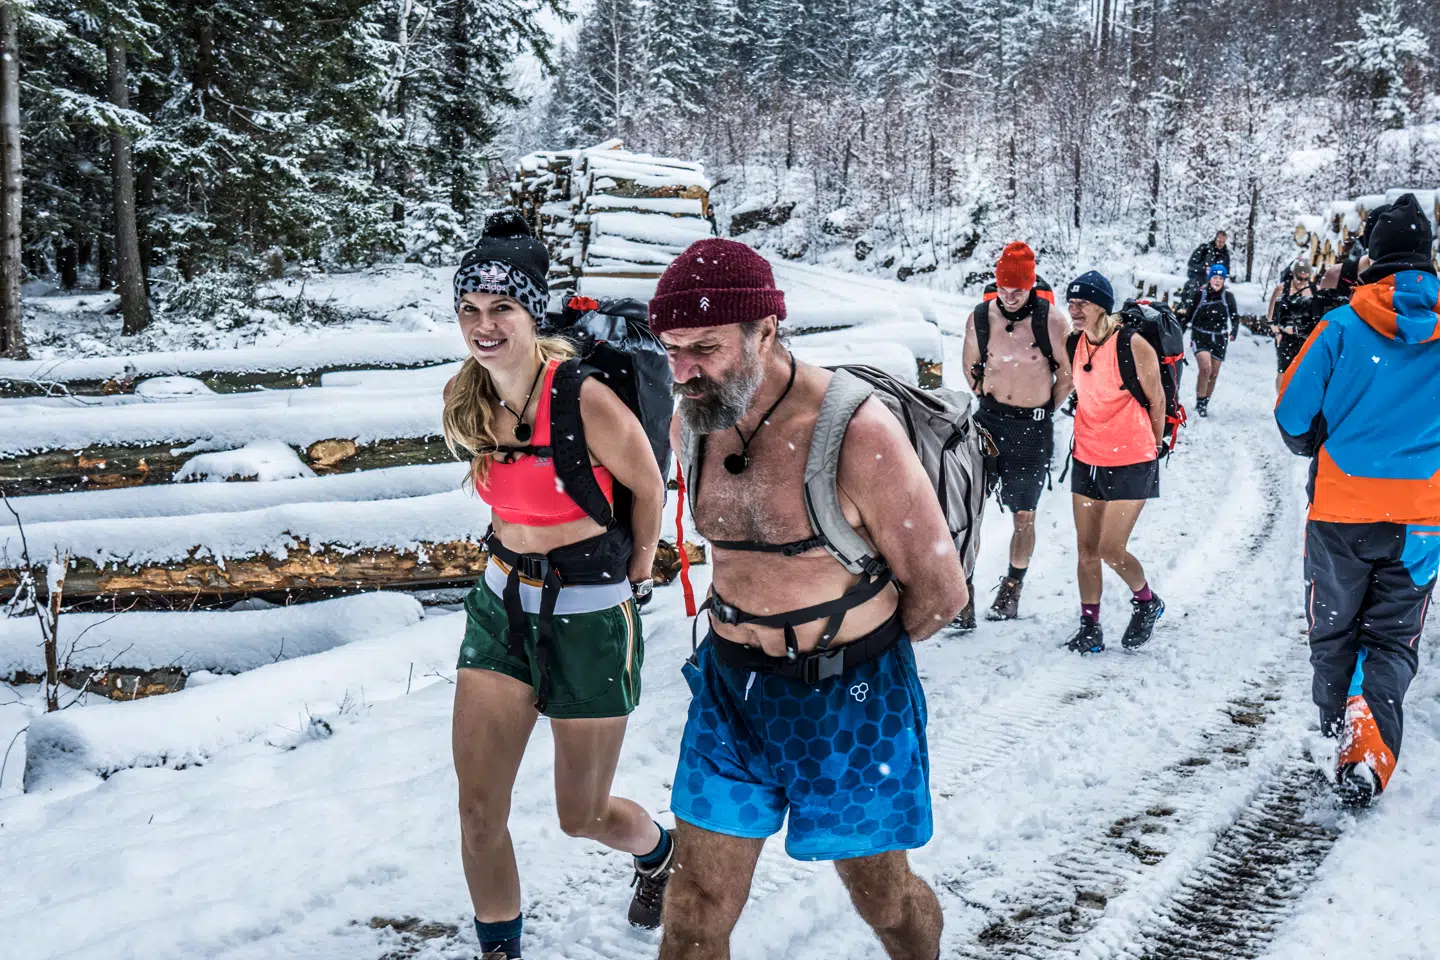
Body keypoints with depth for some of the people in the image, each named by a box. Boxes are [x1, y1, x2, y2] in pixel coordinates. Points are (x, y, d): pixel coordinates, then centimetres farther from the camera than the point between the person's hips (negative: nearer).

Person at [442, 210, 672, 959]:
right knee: (478, 813, 3)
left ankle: (659, 852, 47)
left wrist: (636, 567, 6)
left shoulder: (583, 399, -23)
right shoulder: (468, 401, -2)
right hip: (501, 603, 5)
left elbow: (648, 487, -8)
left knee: (582, 817, 11)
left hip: (588, 616, -5)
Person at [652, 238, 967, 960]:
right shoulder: (692, 425, -2)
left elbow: (940, 591, -13)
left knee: (880, 892, 16)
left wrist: (847, 649, 2)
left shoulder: (858, 433, -22)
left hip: (847, 698, -4)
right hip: (730, 689, 5)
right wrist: (749, 634, 12)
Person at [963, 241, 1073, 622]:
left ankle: (1011, 590, 28)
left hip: (1033, 430, -2)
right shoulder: (980, 318, -1)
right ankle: (963, 593, -1)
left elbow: (1068, 373, 2)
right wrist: (988, 399, 12)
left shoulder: (1052, 321, -10)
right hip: (989, 421, 2)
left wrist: (1046, 409, 6)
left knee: (1023, 517, 8)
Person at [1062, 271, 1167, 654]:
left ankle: (1147, 602, 21)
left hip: (1131, 462, -6)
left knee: (1110, 550, -7)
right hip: (1087, 460, 6)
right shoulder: (1073, 344, 2)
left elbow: (1156, 399, -5)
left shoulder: (1133, 346, -15)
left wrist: (1154, 447, 6)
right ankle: (1090, 625, 18)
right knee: (1086, 550, 7)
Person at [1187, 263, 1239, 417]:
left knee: (1214, 374, 8)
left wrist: (1234, 331, -14)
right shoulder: (1200, 294, -7)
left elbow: (1235, 316, 4)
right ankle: (1199, 402, -10)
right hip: (1200, 336, -3)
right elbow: (1189, 315, 1)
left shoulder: (1228, 296, -4)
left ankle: (1205, 404, 23)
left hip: (1219, 339, 3)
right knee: (1205, 368, -22)